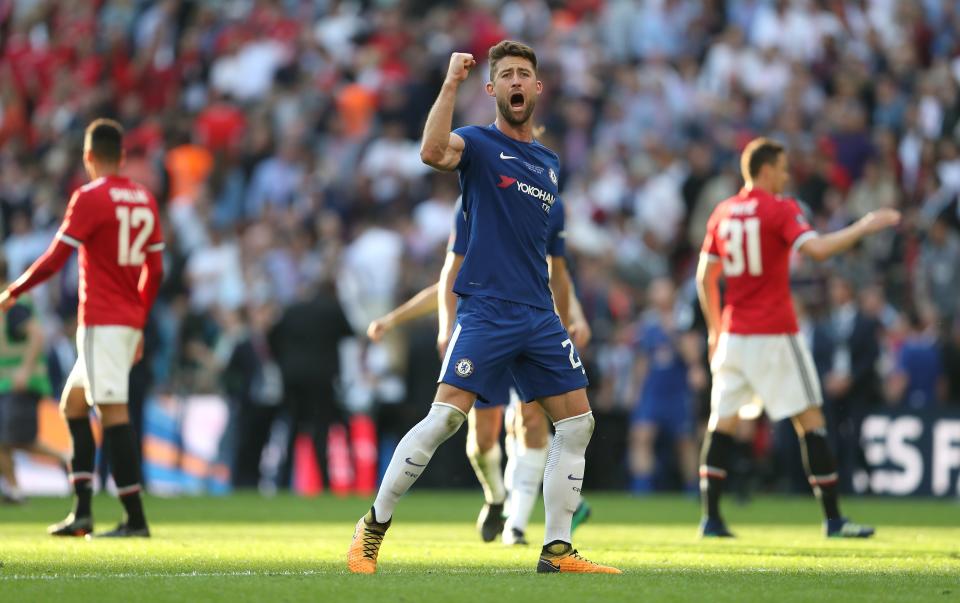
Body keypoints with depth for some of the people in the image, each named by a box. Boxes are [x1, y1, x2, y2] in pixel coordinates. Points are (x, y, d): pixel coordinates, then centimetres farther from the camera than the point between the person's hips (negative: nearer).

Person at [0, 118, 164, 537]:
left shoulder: (89, 197, -10)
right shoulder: (145, 200, 12)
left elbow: (55, 259, -11)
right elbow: (154, 271, 15)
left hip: (101, 322, -8)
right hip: (130, 321, 8)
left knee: (113, 412, -9)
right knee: (73, 404, 16)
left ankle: (135, 519, -12)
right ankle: (81, 512, 11)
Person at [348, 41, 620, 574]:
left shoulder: (549, 164, 18)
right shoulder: (478, 144, 0)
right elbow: (433, 152, -25)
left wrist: (563, 313, 26)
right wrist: (452, 83, -24)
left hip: (538, 314, 6)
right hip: (485, 309, -6)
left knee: (577, 423, 2)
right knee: (445, 417, -16)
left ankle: (556, 550, 8)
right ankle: (374, 526, -2)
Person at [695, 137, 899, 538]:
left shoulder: (723, 213, 10)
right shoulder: (779, 209, -7)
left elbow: (705, 277, 13)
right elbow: (816, 249, -23)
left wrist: (715, 329, 22)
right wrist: (862, 228, -14)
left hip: (732, 335, 5)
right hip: (775, 334, -5)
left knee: (722, 423, 8)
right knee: (810, 420, 0)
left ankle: (711, 518, 1)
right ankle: (833, 518, 0)